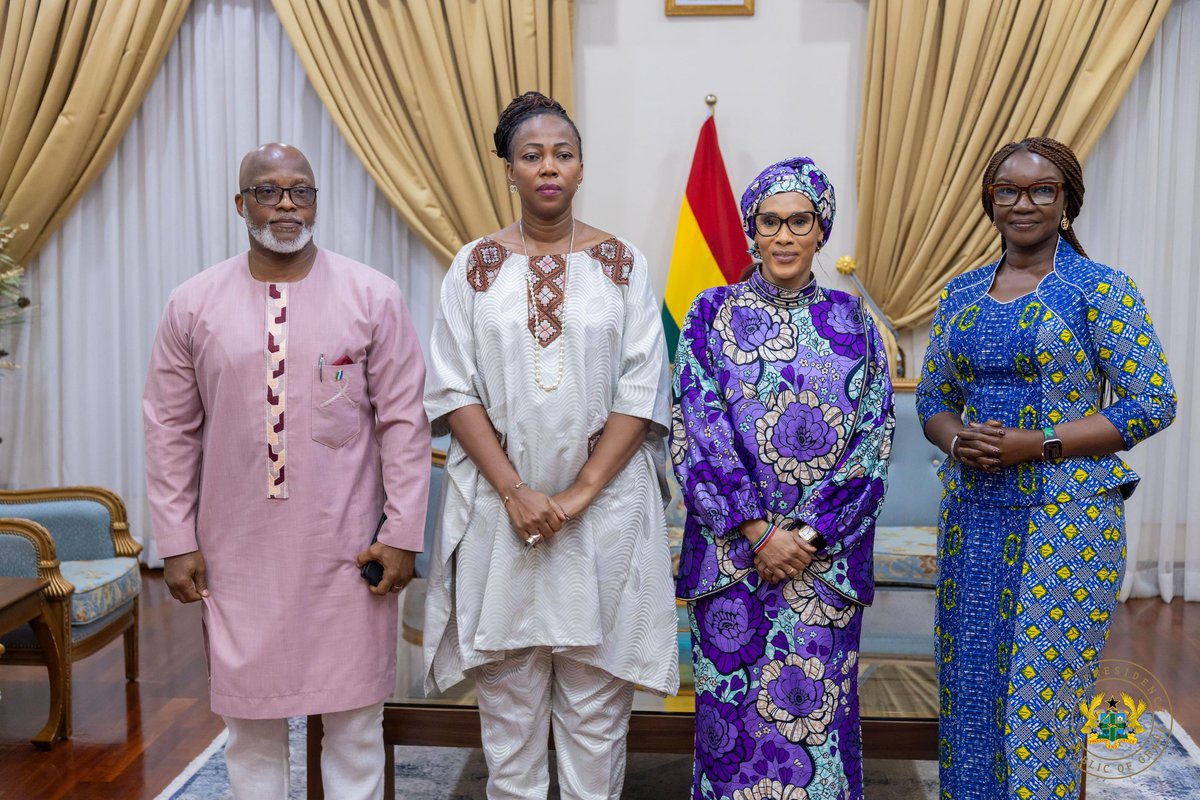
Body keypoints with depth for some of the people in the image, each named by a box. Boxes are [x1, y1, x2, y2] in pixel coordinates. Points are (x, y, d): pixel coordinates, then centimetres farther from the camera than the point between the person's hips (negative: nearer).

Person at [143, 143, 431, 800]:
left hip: (348, 549, -1)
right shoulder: (192, 305, 3)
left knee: (355, 721, 9)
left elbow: (403, 420, -2)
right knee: (251, 726, 12)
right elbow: (170, 431, 6)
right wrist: (176, 543, 3)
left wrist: (402, 534, -5)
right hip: (238, 554, 2)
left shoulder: (372, 296, -2)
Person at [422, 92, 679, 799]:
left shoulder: (622, 263, 3)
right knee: (507, 687, 10)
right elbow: (454, 390, -1)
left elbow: (642, 393, -2)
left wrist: (581, 493, -11)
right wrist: (515, 491, -11)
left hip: (603, 505, 0)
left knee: (595, 691, 7)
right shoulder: (476, 265, 5)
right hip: (500, 505, 1)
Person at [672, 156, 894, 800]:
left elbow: (874, 437, 0)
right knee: (733, 705, 5)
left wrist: (809, 534, -10)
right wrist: (759, 531, -12)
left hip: (828, 550, 1)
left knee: (817, 707, 4)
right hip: (732, 547, 0)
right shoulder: (713, 313, 3)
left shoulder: (850, 320, 6)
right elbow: (697, 432, -5)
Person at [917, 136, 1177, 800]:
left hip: (1067, 517, -5)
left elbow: (1154, 402, -7)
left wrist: (1036, 443, -15)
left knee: (1040, 697, -2)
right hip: (973, 513, 5)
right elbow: (932, 398, 16)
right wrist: (958, 440, -7)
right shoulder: (961, 295, 11)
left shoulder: (1100, 290, -4)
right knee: (968, 685, 9)